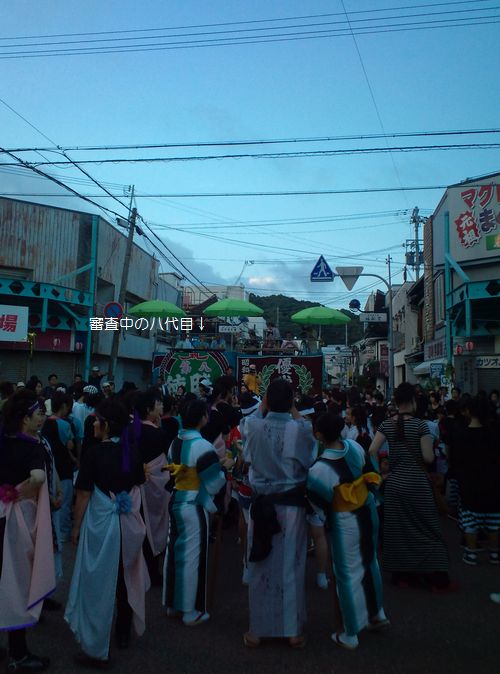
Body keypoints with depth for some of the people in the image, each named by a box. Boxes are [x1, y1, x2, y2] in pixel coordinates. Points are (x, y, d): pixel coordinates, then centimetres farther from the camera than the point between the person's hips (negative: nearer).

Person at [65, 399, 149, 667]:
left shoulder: (94, 453, -17)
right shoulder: (132, 453, -1)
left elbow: (84, 495, -13)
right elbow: (137, 488, 7)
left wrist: (76, 527, -1)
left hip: (100, 524, -5)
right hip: (128, 524, 5)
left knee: (98, 582, 7)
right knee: (124, 578, 19)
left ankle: (97, 650, 18)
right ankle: (123, 633, 35)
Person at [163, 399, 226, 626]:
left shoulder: (175, 442, 2)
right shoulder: (202, 446, -22)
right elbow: (215, 482, -21)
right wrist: (224, 472, -3)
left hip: (174, 503, 8)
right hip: (193, 507, -8)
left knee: (174, 551, 17)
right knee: (192, 555, 5)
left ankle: (172, 604, 32)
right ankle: (191, 611, 18)